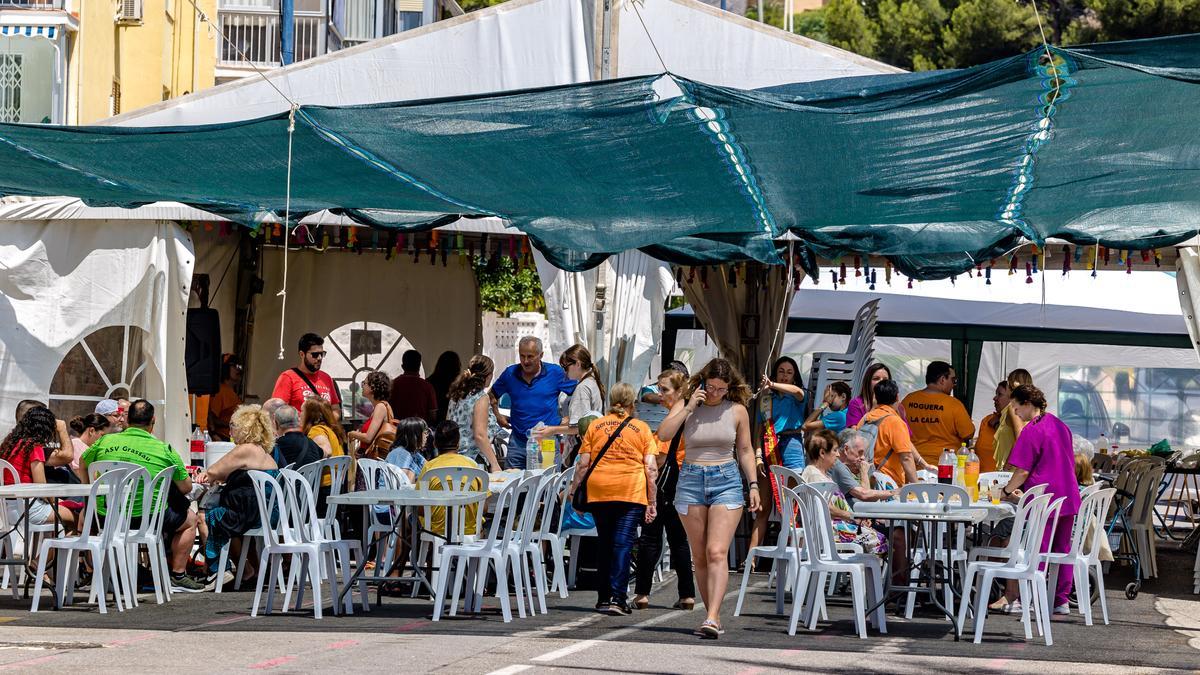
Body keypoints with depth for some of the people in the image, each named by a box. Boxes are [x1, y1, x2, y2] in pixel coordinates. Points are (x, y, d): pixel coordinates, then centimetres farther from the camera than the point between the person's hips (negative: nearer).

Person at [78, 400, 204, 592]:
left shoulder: (105, 442, 2)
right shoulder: (165, 450, -8)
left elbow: (83, 463, 21)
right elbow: (186, 488, -1)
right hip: (147, 517, -3)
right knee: (190, 518, 21)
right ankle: (178, 576, 21)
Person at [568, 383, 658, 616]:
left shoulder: (595, 426, 9)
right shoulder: (641, 428, 5)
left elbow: (583, 464, 5)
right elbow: (651, 468, 0)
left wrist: (573, 491, 13)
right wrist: (652, 501, 4)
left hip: (598, 491, 2)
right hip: (631, 492, -2)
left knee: (604, 544, 15)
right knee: (623, 543, -3)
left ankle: (603, 597, 20)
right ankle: (617, 598, -12)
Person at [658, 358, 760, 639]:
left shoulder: (737, 410, 3)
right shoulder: (685, 405, 3)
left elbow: (745, 450, 12)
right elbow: (663, 434, -12)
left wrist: (753, 484, 7)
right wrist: (690, 407, -14)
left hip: (726, 481, -2)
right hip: (691, 480, 2)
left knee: (717, 552, -16)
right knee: (699, 556, 4)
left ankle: (712, 618, -26)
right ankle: (713, 618, 11)